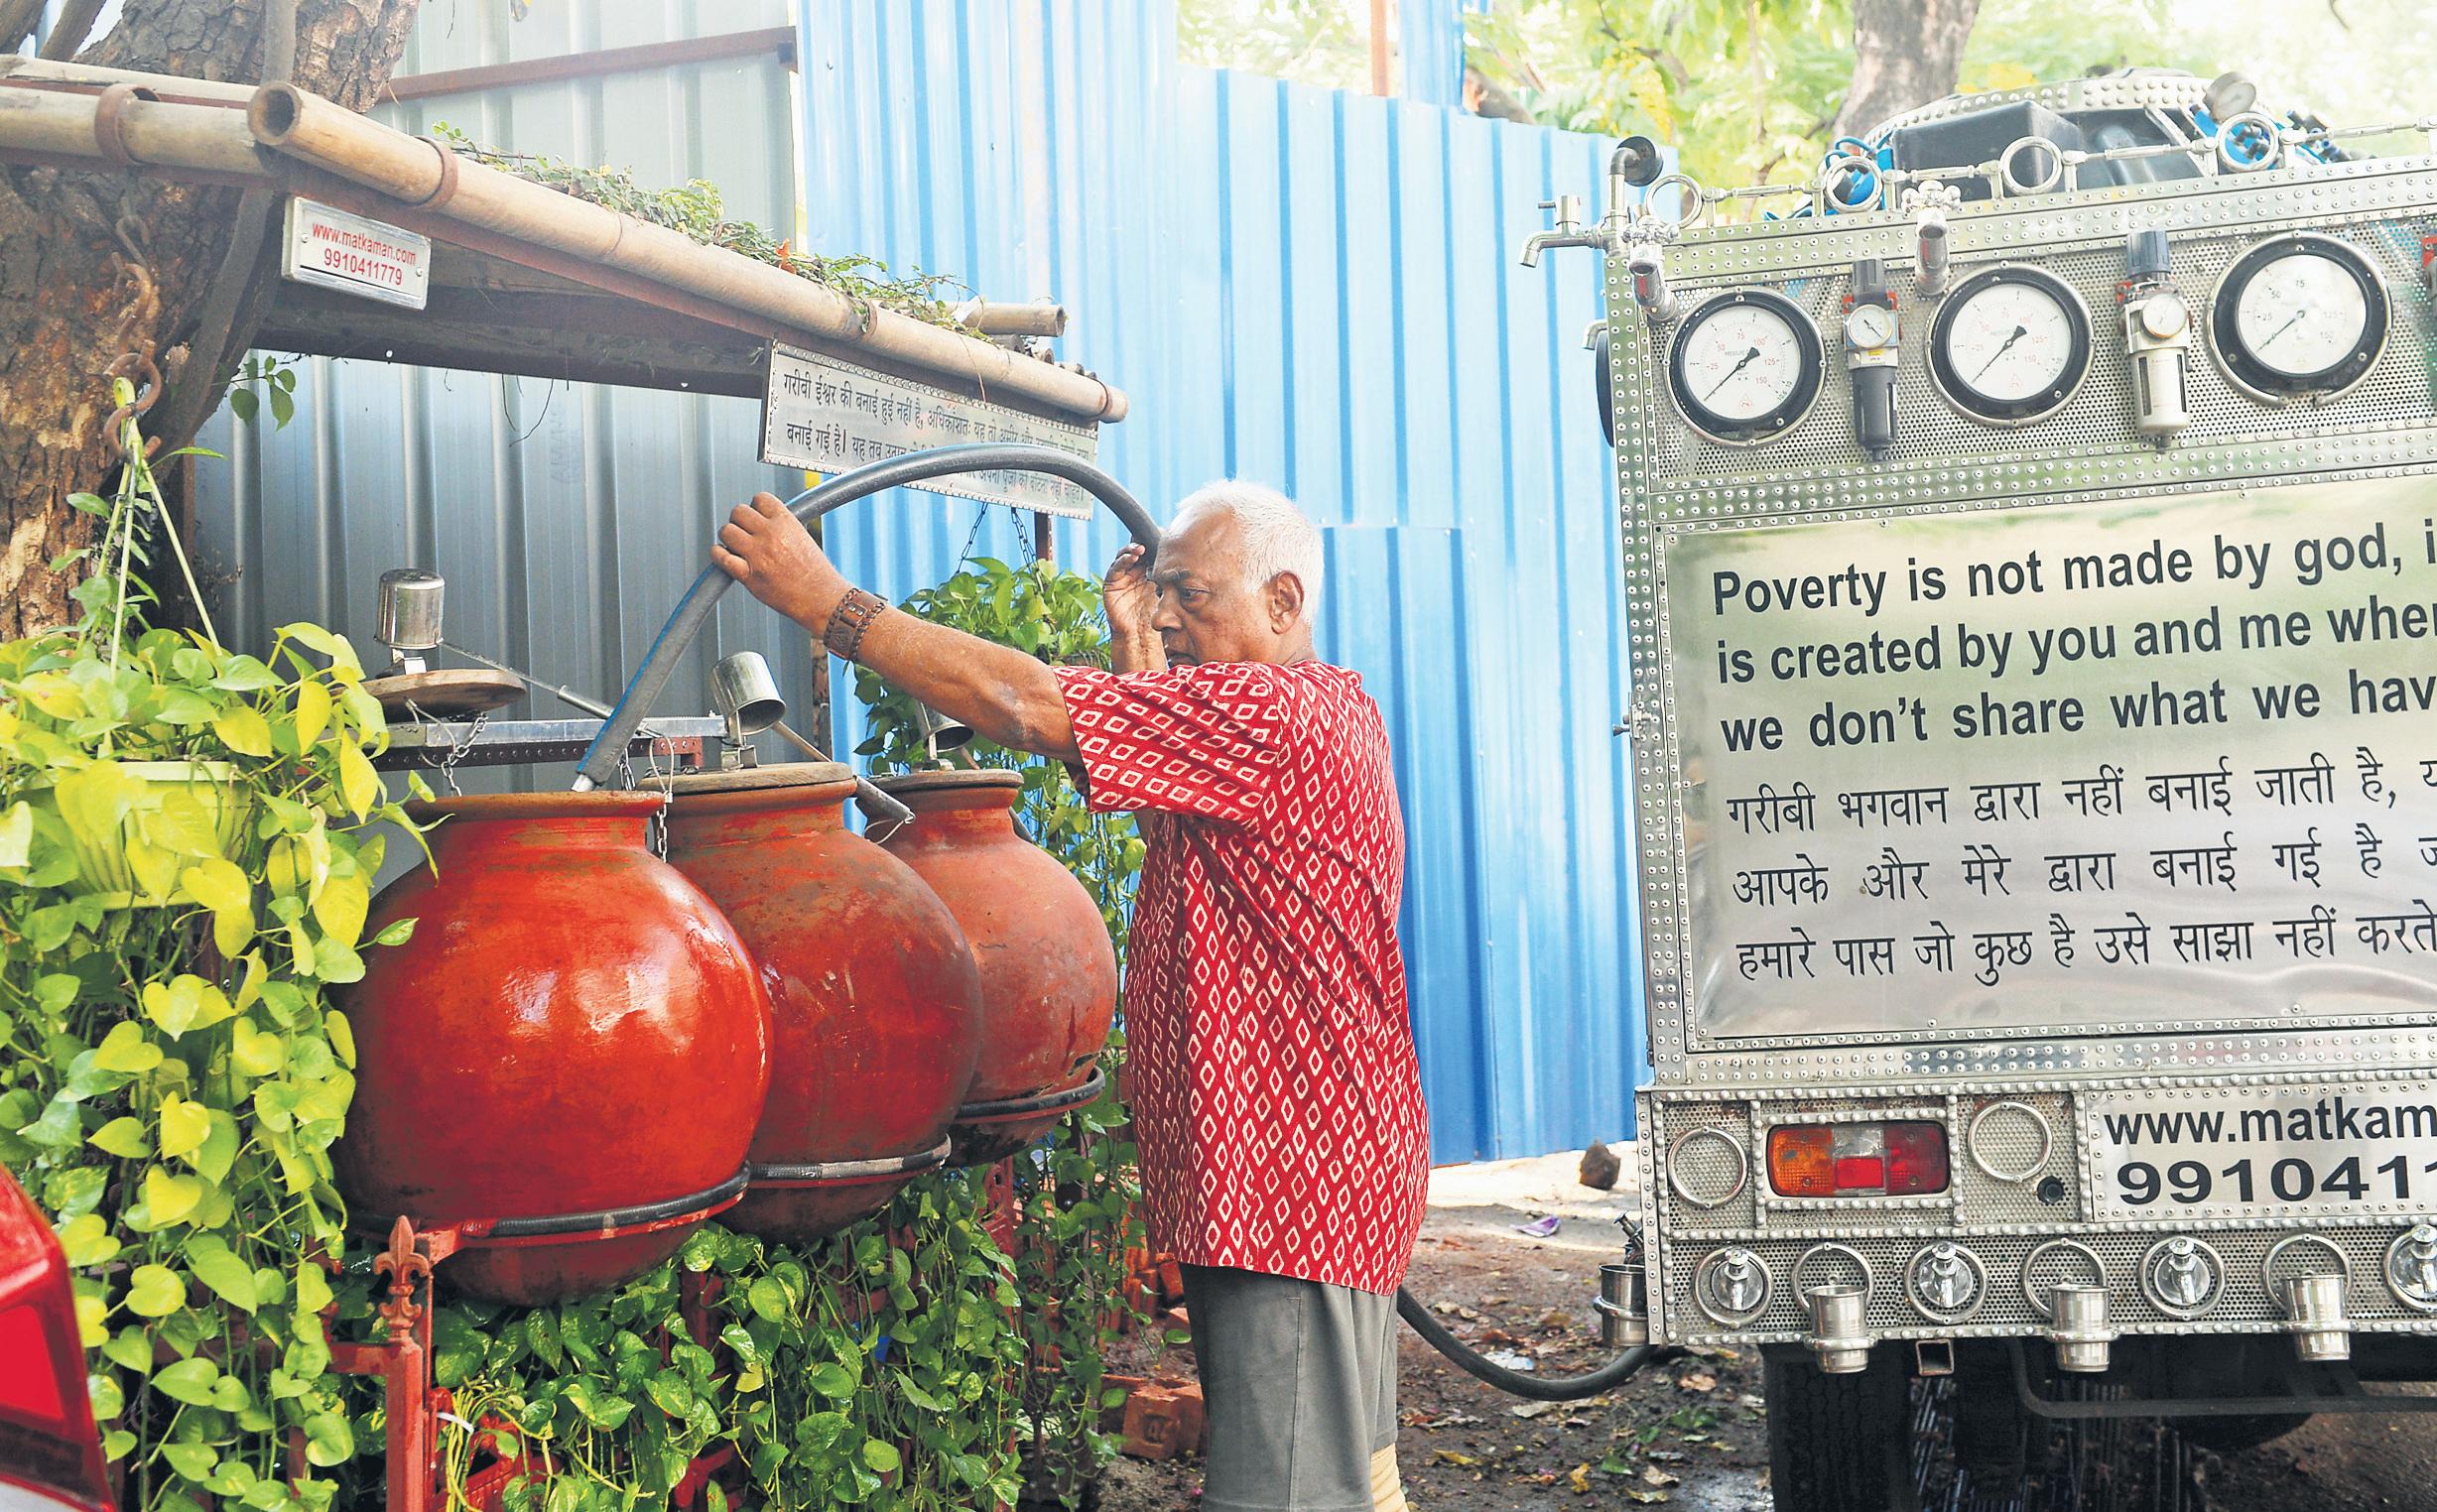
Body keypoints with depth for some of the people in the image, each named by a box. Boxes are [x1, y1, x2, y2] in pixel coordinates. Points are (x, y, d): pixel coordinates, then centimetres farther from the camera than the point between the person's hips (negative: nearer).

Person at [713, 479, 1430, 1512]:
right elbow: (1159, 798, 26)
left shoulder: (1273, 712, -18)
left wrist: (825, 600, -18)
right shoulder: (1325, 709, 17)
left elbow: (1026, 705, -22)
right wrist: (1135, 650, 14)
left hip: (1289, 1183, -11)